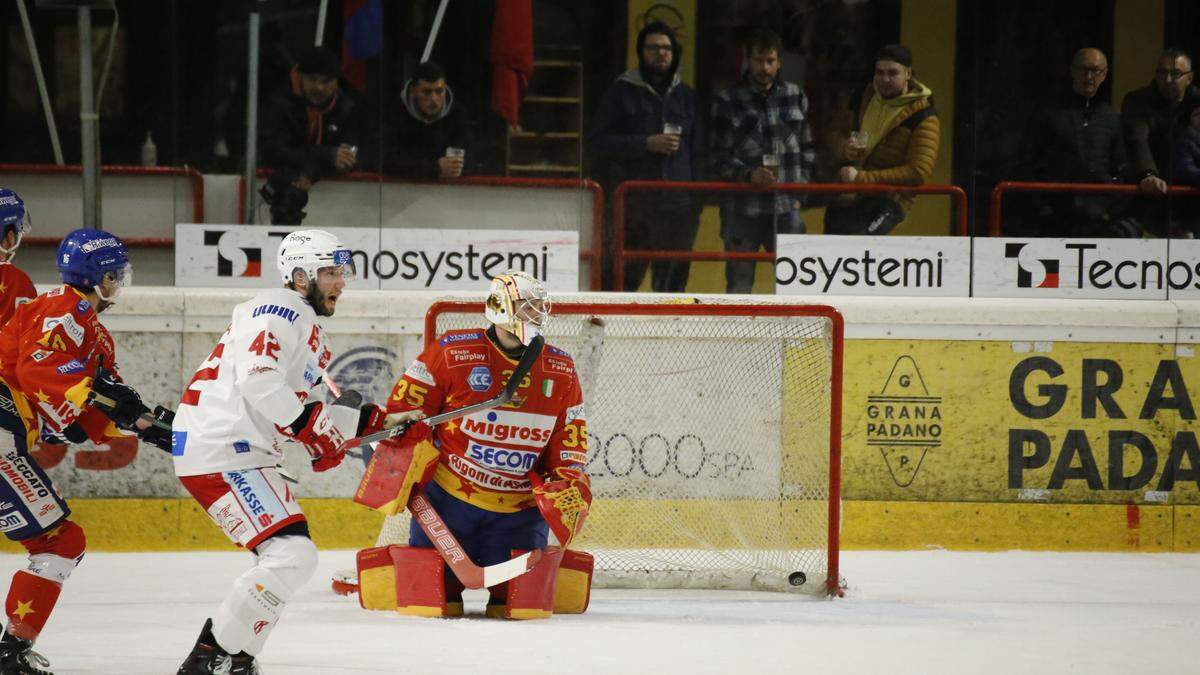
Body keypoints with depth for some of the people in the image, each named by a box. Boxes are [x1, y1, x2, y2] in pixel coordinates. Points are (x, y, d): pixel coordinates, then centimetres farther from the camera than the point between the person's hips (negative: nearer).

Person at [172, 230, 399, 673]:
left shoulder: (313, 337, 23)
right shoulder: (280, 311, -10)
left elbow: (304, 409, 22)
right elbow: (257, 380, -25)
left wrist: (370, 420, 9)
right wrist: (312, 425, -22)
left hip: (247, 455, 11)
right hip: (217, 451, -11)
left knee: (293, 558, 16)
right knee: (291, 553, -18)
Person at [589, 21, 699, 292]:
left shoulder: (686, 96, 17)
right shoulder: (622, 92, 6)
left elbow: (695, 152, 19)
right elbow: (599, 143, -2)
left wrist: (696, 202, 9)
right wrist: (646, 144, -13)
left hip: (678, 206, 3)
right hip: (632, 204, -3)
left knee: (673, 279, 2)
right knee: (625, 278, -8)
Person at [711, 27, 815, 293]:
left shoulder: (795, 97, 11)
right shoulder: (727, 102, 2)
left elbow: (808, 148, 17)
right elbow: (721, 159, -2)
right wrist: (749, 174, -19)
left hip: (787, 209, 2)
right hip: (743, 209, -2)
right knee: (739, 283, 1)